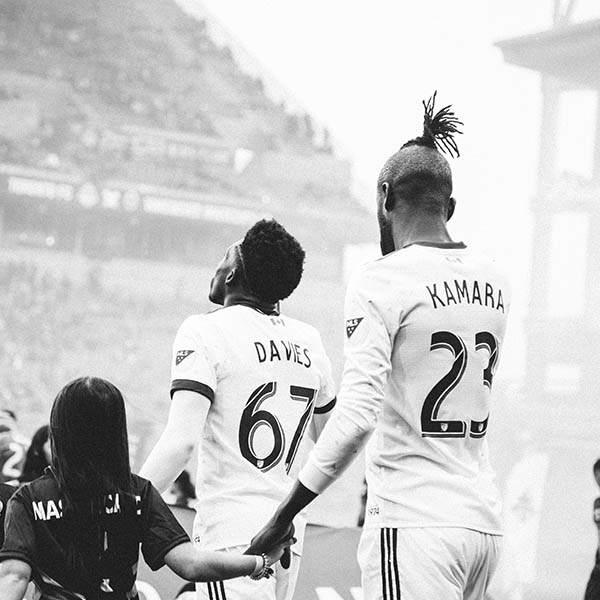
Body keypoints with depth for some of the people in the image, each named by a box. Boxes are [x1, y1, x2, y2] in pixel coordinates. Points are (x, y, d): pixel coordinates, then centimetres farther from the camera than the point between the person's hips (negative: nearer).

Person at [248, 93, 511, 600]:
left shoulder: (381, 280, -9)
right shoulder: (492, 280, 10)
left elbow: (357, 415, -19)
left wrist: (282, 519, -13)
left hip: (414, 522, -7)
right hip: (485, 519, 7)